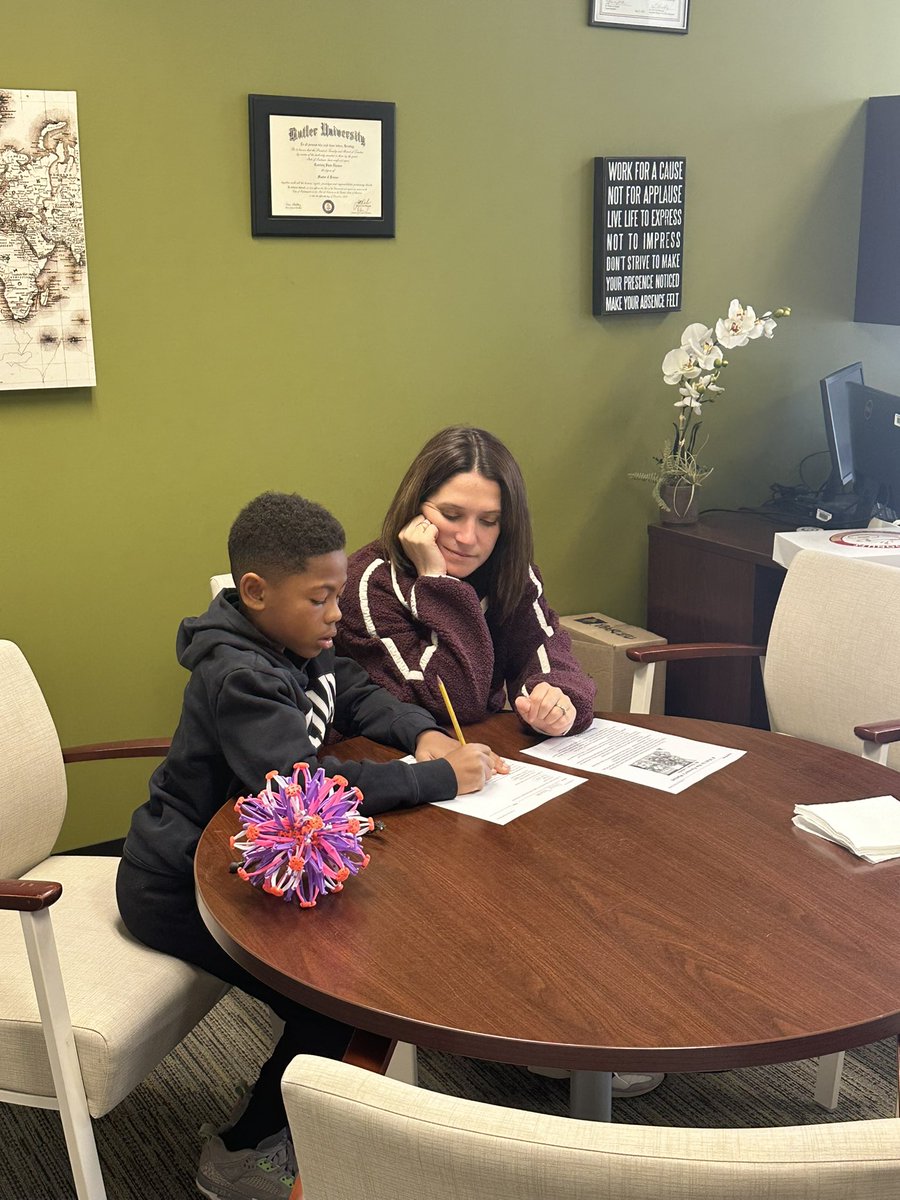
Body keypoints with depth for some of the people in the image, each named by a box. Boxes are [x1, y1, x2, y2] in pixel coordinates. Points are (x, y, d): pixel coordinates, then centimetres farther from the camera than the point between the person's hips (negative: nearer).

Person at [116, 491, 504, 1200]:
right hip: (177, 891, -8)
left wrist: (425, 734, -10)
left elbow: (359, 697, 11)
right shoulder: (236, 677, -29)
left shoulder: (296, 642, -1)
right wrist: (440, 778, -32)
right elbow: (302, 781, -39)